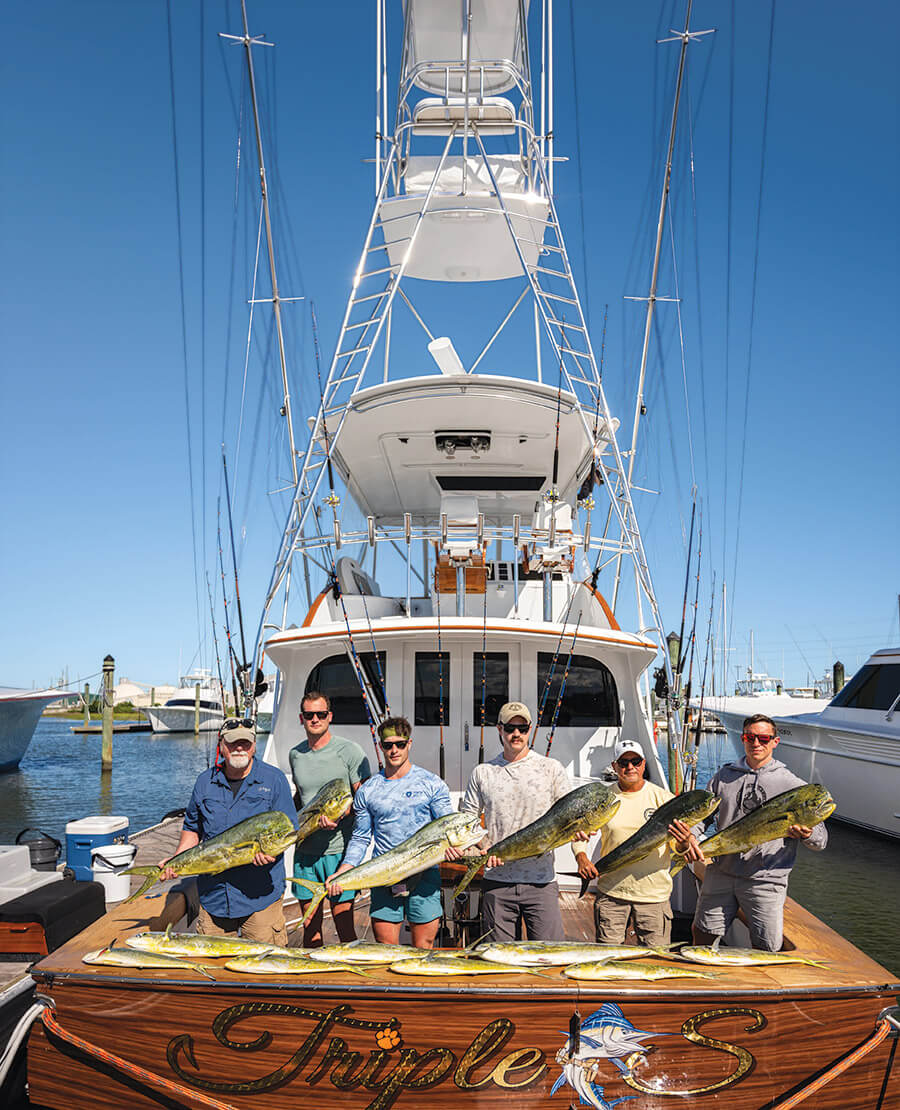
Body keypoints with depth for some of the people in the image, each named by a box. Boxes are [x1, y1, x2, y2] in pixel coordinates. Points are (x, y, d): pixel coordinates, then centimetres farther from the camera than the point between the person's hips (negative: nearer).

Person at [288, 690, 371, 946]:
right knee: (310, 924, 11)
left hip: (340, 849, -5)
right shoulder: (295, 754, 10)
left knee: (344, 923, -2)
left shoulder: (350, 751, -6)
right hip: (305, 850, 5)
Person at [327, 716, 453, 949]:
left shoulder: (432, 784, 3)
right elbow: (360, 838, 13)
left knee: (423, 949, 3)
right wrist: (343, 872, 0)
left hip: (423, 876, -2)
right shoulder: (367, 790, 10)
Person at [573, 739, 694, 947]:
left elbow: (679, 848, 2)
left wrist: (684, 843, -22)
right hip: (611, 891, 1)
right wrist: (581, 859, -8)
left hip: (654, 893, -1)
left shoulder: (663, 797, 1)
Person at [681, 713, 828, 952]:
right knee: (700, 937, 11)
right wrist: (690, 838, -8)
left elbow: (821, 840, 2)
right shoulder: (724, 776, 9)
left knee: (766, 951, -3)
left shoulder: (791, 785, 0)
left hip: (765, 879, -3)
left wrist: (806, 834, -21)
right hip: (720, 873, 3)